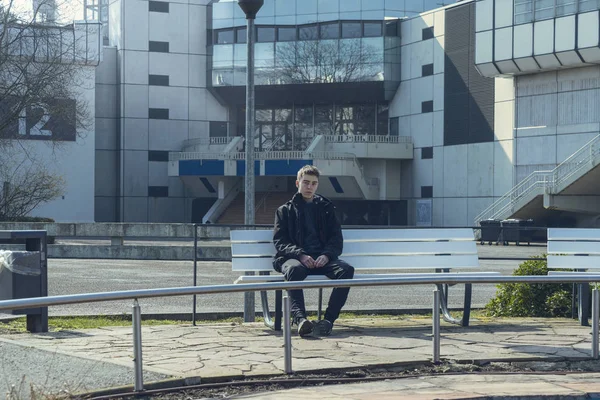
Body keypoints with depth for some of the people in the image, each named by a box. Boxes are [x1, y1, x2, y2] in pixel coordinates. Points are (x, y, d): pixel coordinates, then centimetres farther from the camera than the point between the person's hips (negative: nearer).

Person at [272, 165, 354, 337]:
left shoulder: (326, 208, 25)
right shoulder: (285, 210, 19)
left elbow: (337, 239, 15)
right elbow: (279, 242, 7)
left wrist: (326, 255, -8)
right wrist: (300, 255, -13)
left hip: (322, 259, 2)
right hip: (295, 258, -2)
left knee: (346, 269, -30)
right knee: (295, 270, -39)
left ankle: (329, 318, -35)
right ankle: (299, 317, -51)